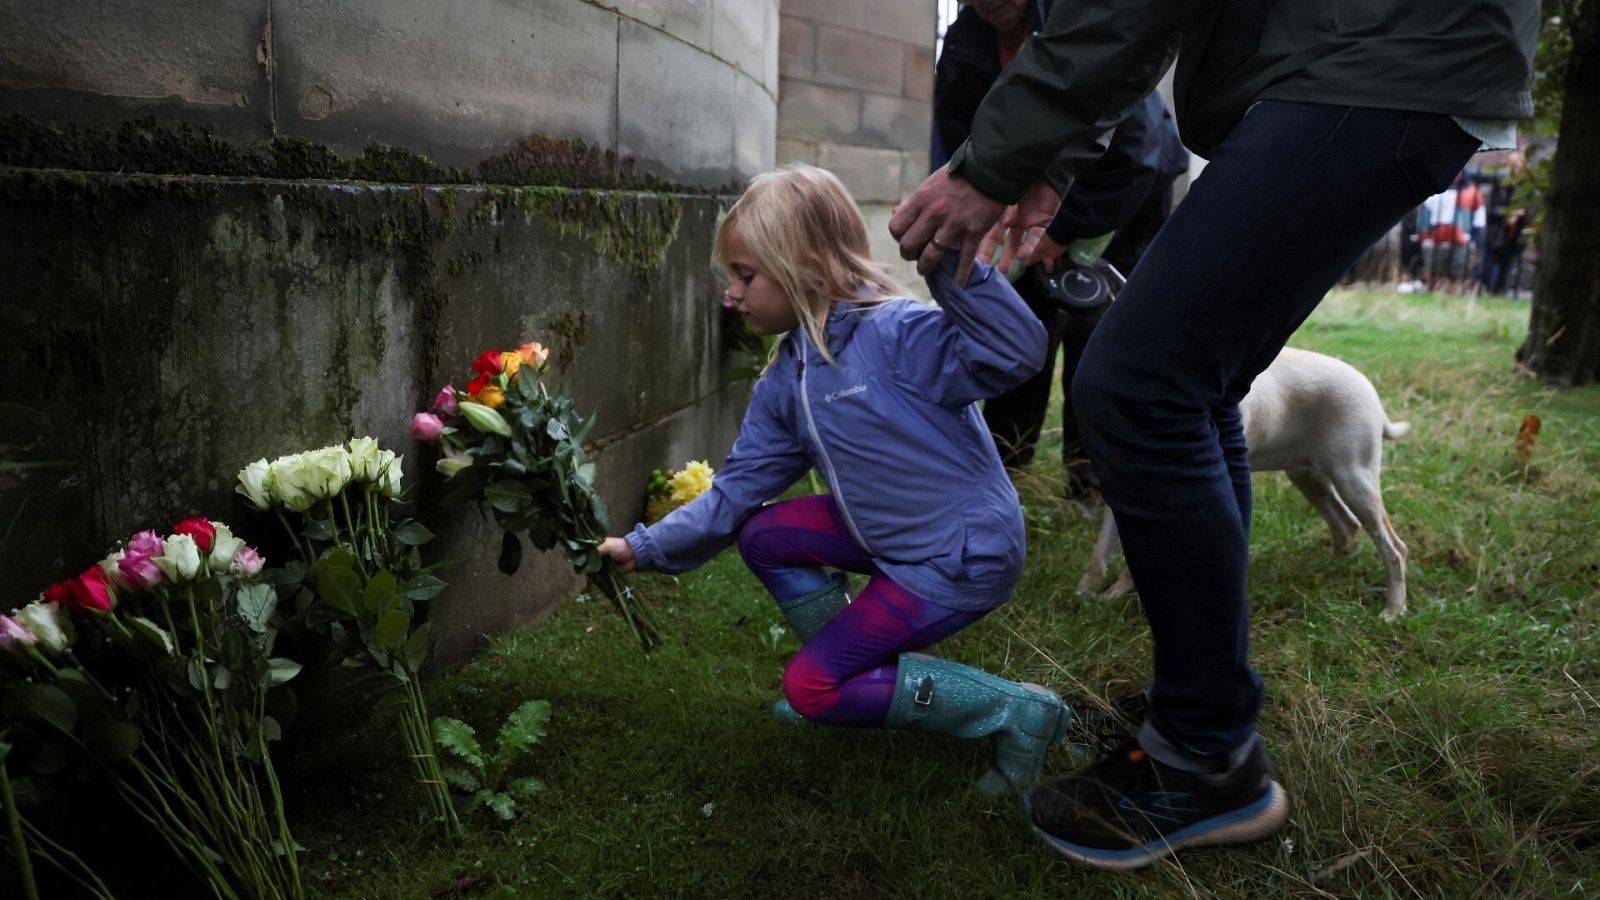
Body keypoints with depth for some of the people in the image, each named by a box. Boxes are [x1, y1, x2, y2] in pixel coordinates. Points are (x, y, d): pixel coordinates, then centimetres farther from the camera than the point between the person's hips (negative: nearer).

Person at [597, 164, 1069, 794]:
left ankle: (1018, 713, -3)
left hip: (966, 557, -8)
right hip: (894, 540, 8)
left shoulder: (896, 333, -23)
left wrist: (947, 258, -43)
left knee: (810, 688, -7)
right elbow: (735, 492, 6)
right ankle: (861, 669, 16)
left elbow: (1019, 351, -36)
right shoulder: (785, 384, 3)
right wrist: (644, 547, 4)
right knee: (762, 535, 8)